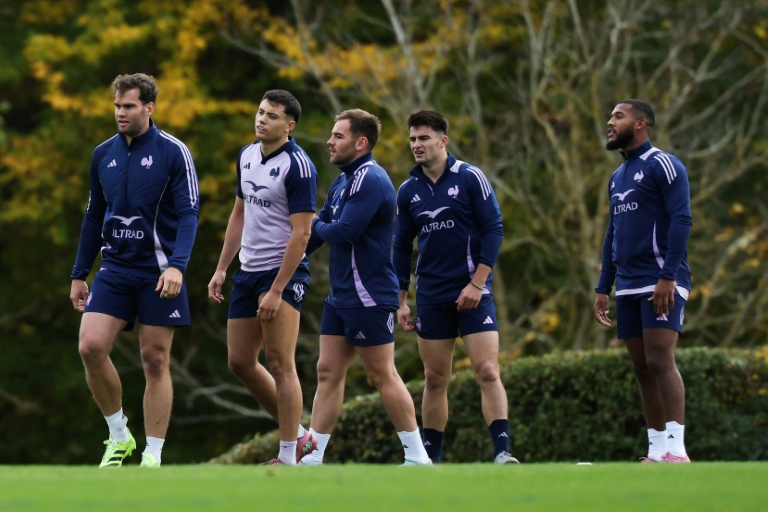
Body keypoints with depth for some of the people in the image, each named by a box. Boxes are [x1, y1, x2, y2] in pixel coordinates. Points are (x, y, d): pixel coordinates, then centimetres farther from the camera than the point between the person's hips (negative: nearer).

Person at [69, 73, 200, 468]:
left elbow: (189, 213, -9)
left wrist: (177, 265, -23)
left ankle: (153, 456, 6)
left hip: (158, 272, -4)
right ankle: (118, 436, 7)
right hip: (114, 269, 4)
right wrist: (79, 275, 16)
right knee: (91, 347, -11)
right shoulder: (103, 154, 9)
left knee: (155, 361, -1)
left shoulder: (173, 152, -6)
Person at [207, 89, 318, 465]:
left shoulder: (298, 166, -15)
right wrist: (221, 269, 17)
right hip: (248, 271, 9)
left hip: (283, 271, -9)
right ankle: (298, 435, 22)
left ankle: (288, 457, -6)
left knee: (280, 364, -10)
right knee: (240, 362, 10)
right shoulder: (247, 156, 10)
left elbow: (301, 233, -18)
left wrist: (276, 291, -22)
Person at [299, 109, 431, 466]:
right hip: (341, 296, 10)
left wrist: (317, 225, -2)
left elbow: (343, 233, -23)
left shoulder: (370, 180, -16)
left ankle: (417, 457, 1)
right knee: (328, 372, 7)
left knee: (382, 375, -5)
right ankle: (312, 457, 8)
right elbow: (315, 233, 21)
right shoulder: (342, 182, 15)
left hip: (368, 296, -10)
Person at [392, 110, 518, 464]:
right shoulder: (408, 191, 8)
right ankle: (430, 458, 13)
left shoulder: (470, 178, -5)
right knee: (435, 379, 6)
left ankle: (502, 452, -15)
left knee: (487, 372, -13)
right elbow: (401, 248, 14)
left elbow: (494, 230, -6)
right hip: (431, 297, 4)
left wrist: (477, 283, -12)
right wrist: (401, 301, 10)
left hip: (472, 292, -4)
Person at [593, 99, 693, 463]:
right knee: (642, 368, 5)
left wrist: (668, 276, -21)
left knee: (660, 361, -16)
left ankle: (676, 450, -18)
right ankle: (656, 452, 6)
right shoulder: (617, 177, 20)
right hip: (628, 287, 8)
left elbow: (681, 220, -14)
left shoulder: (662, 165, -5)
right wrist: (603, 288, 18)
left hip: (661, 283, -8)